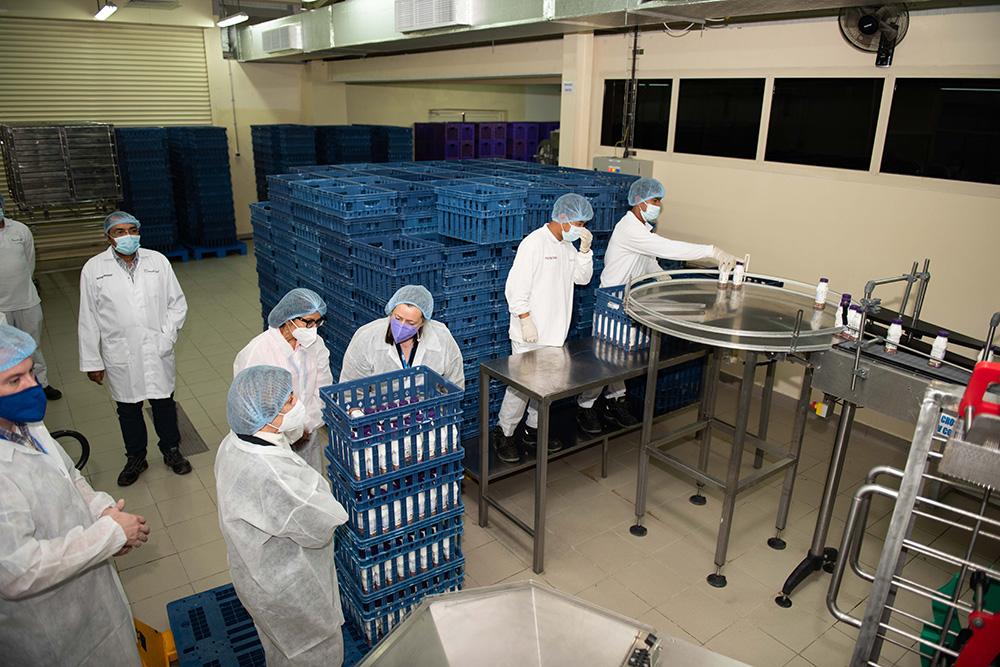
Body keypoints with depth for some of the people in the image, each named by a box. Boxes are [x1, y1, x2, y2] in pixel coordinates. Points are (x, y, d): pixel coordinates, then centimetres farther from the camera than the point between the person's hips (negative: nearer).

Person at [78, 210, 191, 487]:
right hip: (120, 357, 0)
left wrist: (166, 337, -9)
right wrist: (92, 362, 0)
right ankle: (136, 458, 34)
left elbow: (177, 303, 3)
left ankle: (171, 451, 35)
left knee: (164, 404, 14)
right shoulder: (94, 268, -4)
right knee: (128, 409, 15)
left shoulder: (157, 261, -1)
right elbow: (88, 320, -1)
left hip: (157, 352, 1)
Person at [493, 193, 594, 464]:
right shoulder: (534, 243, -16)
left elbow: (582, 278, 11)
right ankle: (504, 434, 13)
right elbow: (516, 287, -19)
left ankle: (533, 430, 31)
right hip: (530, 332, -8)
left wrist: (585, 249, -2)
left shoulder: (567, 245, 11)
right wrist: (526, 321, -21)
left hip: (555, 331, 9)